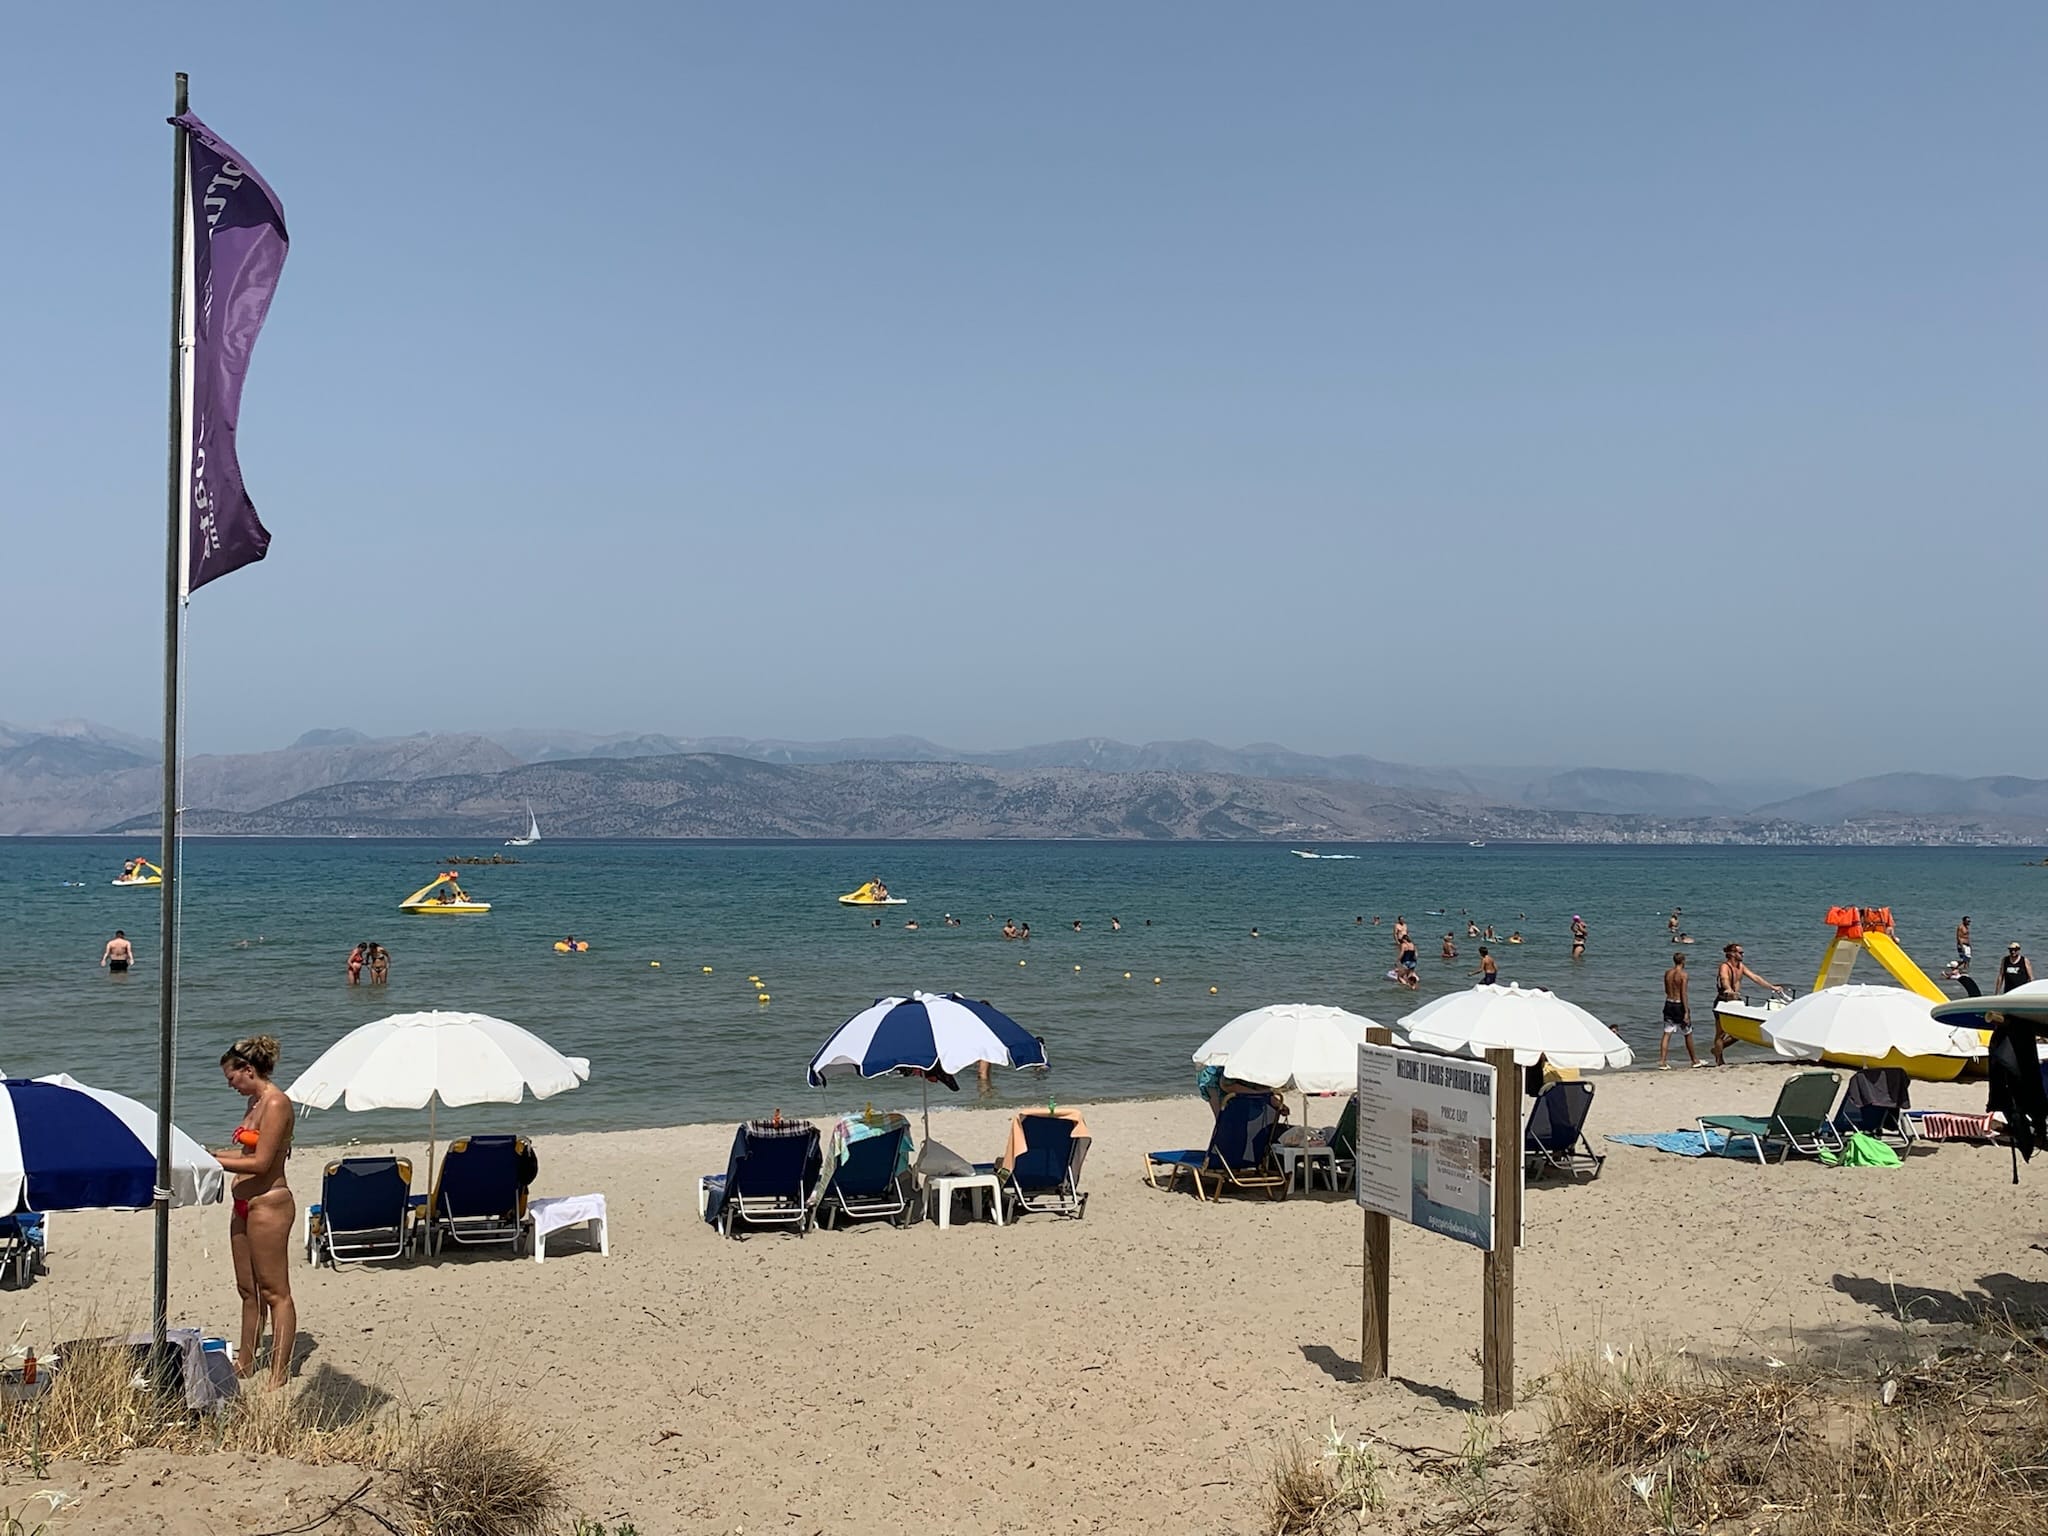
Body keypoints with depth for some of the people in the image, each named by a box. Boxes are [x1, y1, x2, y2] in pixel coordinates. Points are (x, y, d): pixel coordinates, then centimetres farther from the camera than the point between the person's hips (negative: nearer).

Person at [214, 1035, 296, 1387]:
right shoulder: (256, 1101, 13)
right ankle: (246, 1363, 27)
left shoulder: (276, 1103, -16)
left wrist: (212, 1162, -15)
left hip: (268, 1204, -10)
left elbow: (260, 1162, -19)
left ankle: (280, 1375, -2)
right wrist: (210, 1154, 8)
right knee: (248, 1289, 16)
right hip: (246, 1205, 10)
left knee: (274, 1292, -5)